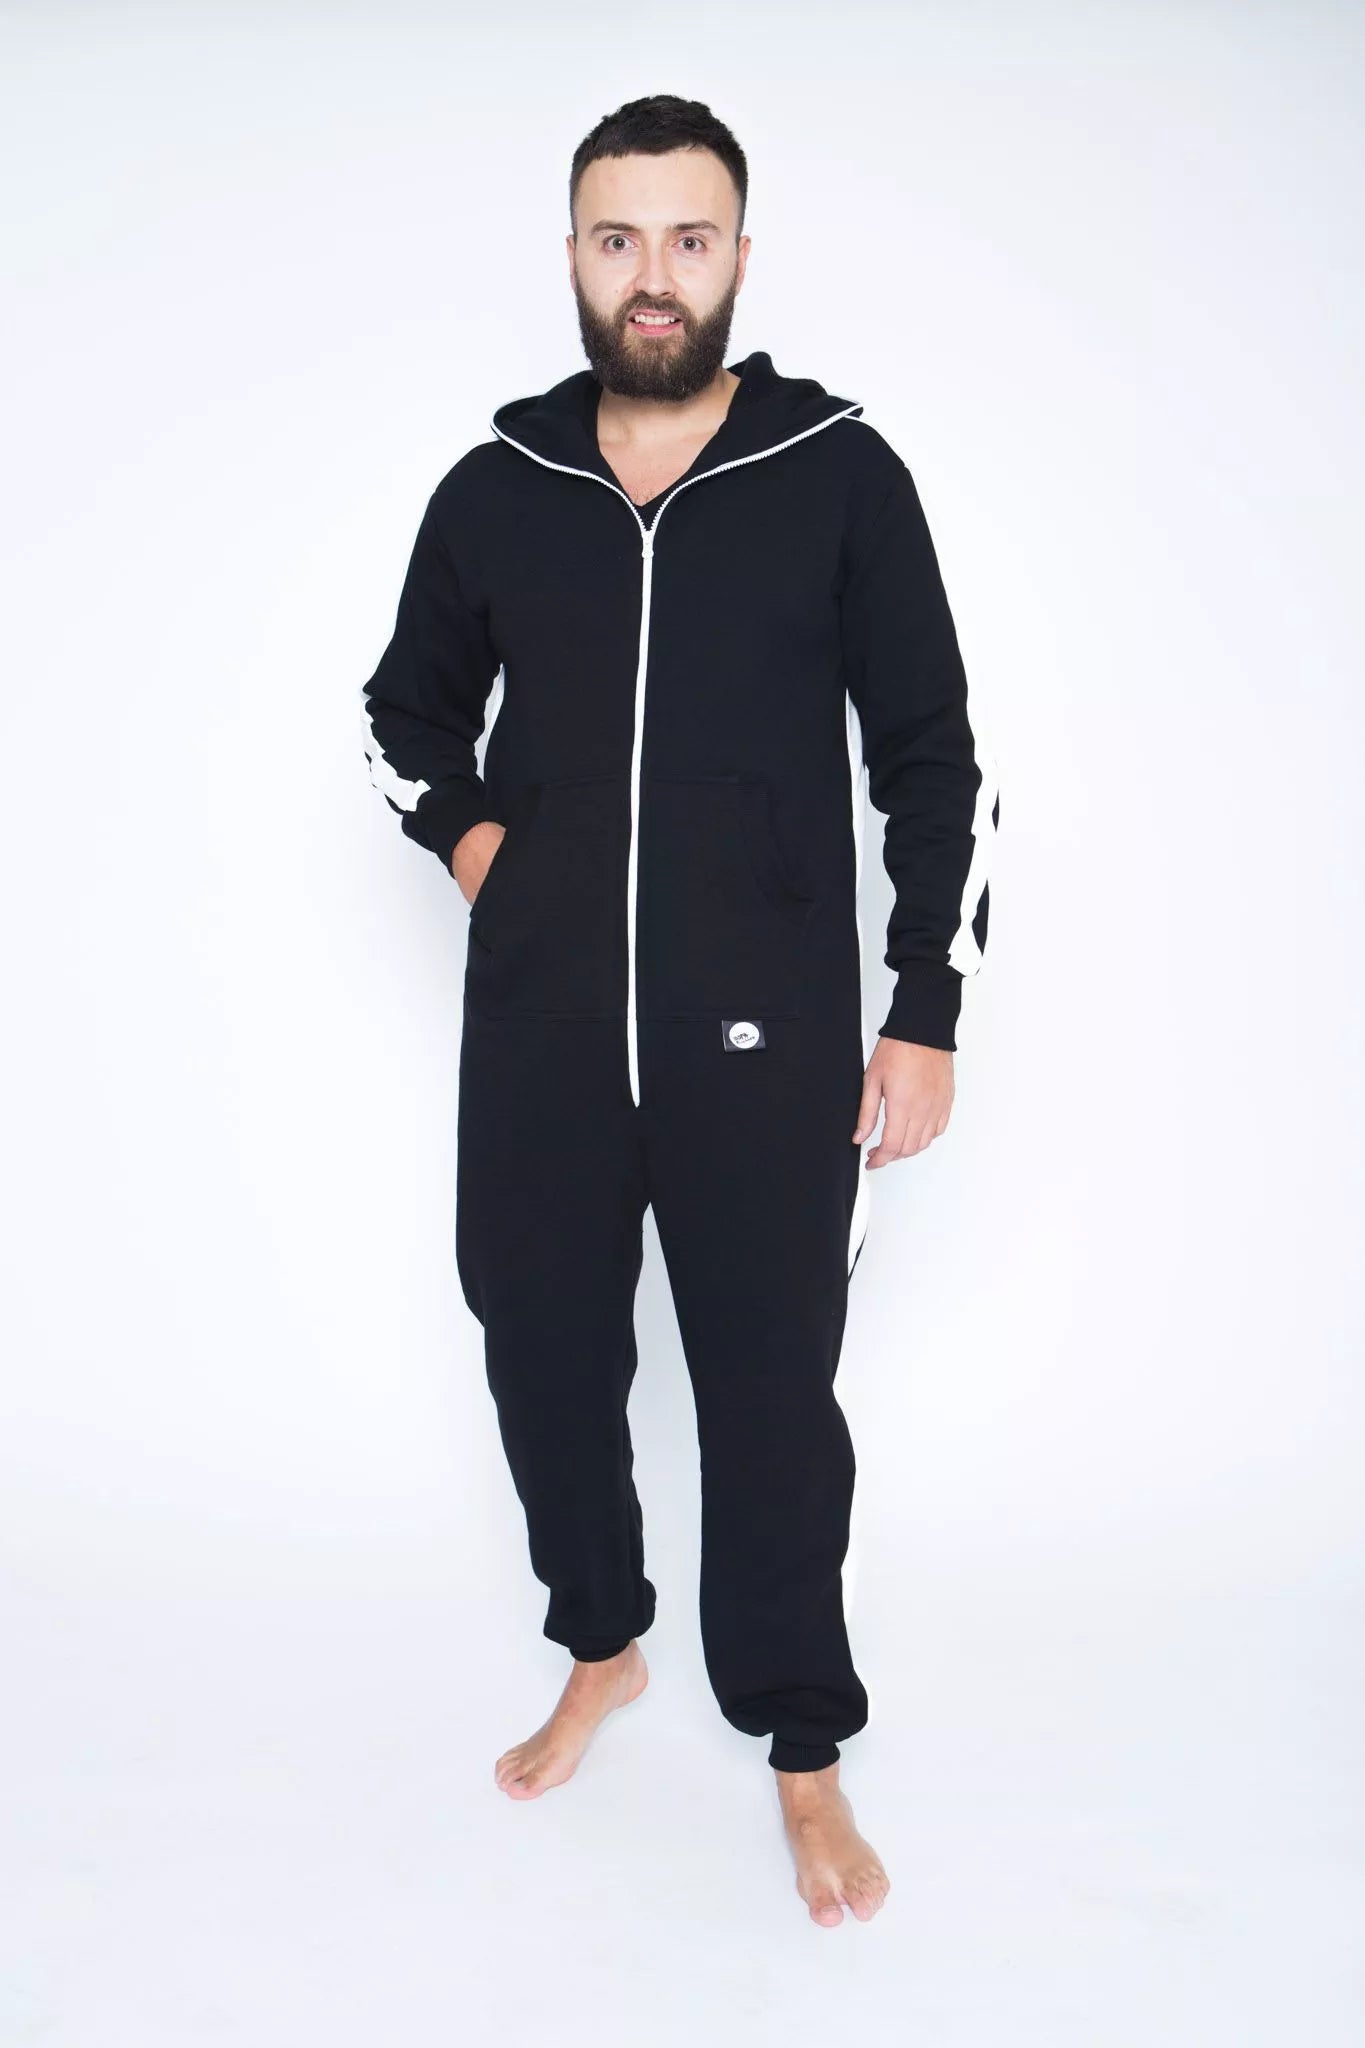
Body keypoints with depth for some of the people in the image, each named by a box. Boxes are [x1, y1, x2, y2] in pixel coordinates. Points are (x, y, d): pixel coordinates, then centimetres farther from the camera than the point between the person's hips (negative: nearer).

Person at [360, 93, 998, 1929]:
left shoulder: (841, 478, -2)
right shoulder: (495, 491, 6)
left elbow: (935, 762, 0)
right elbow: (407, 708, 22)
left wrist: (926, 1016, -4)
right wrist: (467, 834, 3)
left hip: (768, 1042, -3)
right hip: (538, 1039, 3)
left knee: (773, 1399, 5)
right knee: (547, 1363, 14)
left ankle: (804, 1753, 26)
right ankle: (600, 1650, 40)